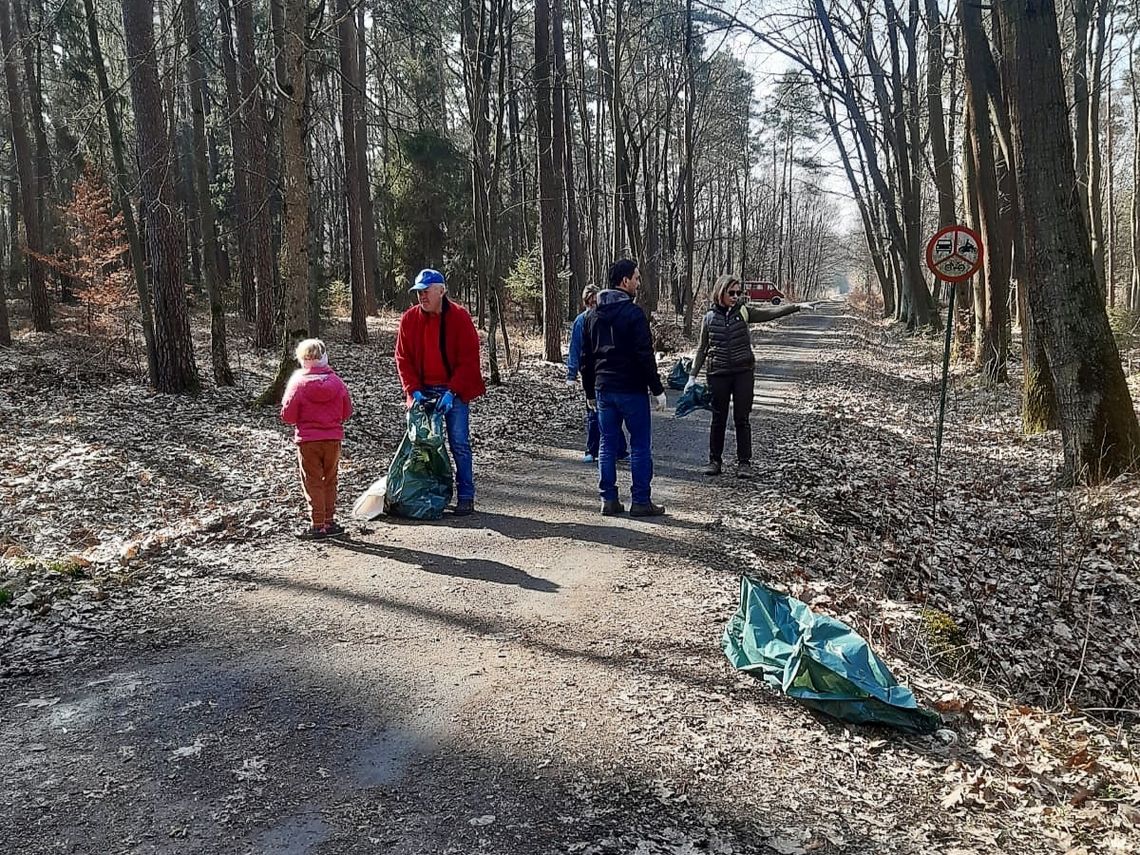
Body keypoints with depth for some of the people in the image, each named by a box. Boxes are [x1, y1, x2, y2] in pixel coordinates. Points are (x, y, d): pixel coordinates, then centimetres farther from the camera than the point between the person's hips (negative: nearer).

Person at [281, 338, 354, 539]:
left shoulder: (298, 383, -11)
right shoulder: (337, 382, -2)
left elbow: (288, 416, -9)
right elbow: (347, 412, 5)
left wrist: (303, 417, 10)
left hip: (308, 441, -3)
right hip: (333, 439, 3)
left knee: (312, 483, 5)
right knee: (329, 481, 15)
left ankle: (317, 525, 5)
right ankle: (330, 521, 20)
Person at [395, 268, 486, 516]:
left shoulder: (459, 317, -8)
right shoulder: (409, 319, 2)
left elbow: (468, 359, -10)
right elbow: (403, 358, 3)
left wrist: (452, 392, -17)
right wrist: (413, 390, -9)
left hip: (455, 390, -3)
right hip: (423, 391, 4)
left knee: (459, 444, -2)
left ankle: (466, 498, 5)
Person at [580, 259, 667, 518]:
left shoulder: (592, 315, 10)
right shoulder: (633, 313, -12)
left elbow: (586, 357, 14)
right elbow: (645, 355, -15)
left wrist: (590, 392, 20)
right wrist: (657, 389, -9)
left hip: (603, 389, 6)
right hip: (632, 389, -6)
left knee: (608, 444, 10)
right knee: (640, 445, 2)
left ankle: (608, 500, 12)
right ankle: (641, 501, 5)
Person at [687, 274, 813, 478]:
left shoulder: (744, 312, 0)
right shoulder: (710, 317, 2)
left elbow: (771, 313, -11)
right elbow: (702, 349, 8)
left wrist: (797, 306, -24)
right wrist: (693, 375, 5)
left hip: (743, 373, 0)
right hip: (718, 375, 0)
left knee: (742, 419, 4)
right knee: (718, 419, 8)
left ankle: (744, 462, 12)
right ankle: (714, 461, 19)